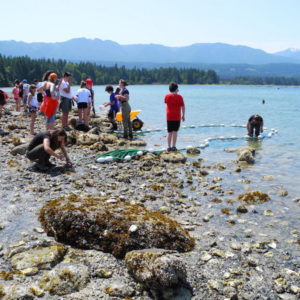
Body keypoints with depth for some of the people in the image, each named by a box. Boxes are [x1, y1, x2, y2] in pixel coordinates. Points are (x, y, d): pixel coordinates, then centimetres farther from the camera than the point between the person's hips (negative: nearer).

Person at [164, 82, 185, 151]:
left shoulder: (167, 96, 2)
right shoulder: (179, 97, -6)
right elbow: (183, 107, -5)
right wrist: (183, 115, 6)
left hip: (169, 116, 3)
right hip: (177, 117, -3)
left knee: (169, 132, 9)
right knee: (175, 131, -1)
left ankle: (169, 146, 8)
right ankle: (173, 146, -5)